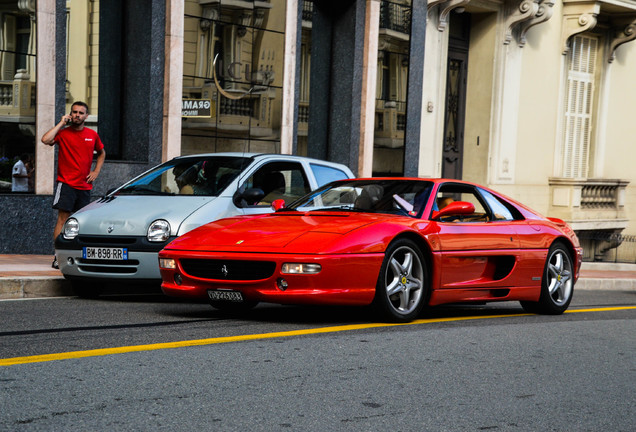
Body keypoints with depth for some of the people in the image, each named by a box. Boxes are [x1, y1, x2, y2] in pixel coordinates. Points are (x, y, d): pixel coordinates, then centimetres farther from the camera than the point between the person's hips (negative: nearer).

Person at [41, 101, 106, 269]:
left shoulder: (92, 135, 10)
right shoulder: (63, 133, -3)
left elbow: (101, 153, 27)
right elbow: (46, 140, -23)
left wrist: (96, 171, 12)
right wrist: (61, 123, -13)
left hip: (85, 186, 5)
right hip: (66, 183, -5)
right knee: (63, 218, -11)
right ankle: (58, 257, -13)